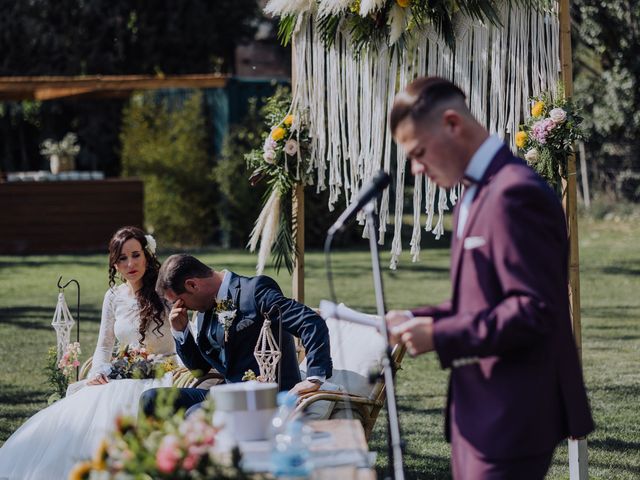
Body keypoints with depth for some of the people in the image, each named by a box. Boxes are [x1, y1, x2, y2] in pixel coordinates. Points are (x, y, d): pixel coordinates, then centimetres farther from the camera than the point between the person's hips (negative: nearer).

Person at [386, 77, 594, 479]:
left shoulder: (515, 193, -17)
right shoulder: (474, 196, 17)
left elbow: (536, 310, -23)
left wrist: (440, 336, -21)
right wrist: (418, 320, 7)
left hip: (510, 420, -10)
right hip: (479, 414, 10)